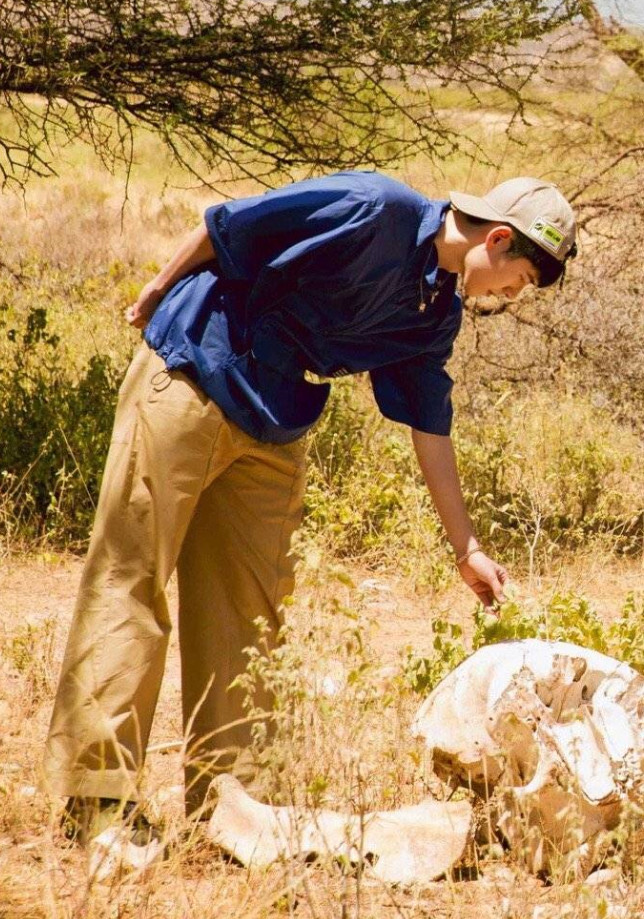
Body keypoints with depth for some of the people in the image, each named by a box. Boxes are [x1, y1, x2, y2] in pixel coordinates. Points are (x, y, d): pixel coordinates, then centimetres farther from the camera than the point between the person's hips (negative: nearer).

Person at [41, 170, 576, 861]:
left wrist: (467, 549, 15)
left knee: (247, 608, 5)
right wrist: (155, 297, 0)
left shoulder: (436, 313, 7)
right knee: (130, 578, -9)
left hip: (274, 435, 8)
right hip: (187, 383, -8)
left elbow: (429, 425, 14)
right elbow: (225, 224, -13)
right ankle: (99, 793, -12)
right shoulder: (377, 210, -18)